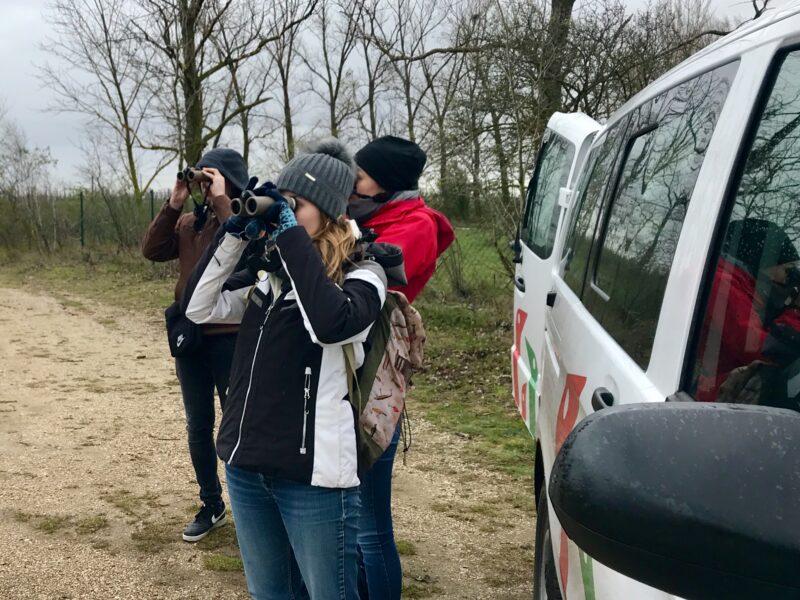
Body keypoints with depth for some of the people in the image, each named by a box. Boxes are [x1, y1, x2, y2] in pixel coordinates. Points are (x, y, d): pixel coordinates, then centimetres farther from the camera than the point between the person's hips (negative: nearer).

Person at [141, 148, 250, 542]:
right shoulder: (189, 222, 9)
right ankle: (211, 506, 29)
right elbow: (152, 251, -2)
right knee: (198, 427, 14)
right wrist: (173, 204, -8)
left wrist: (221, 201, -22)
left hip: (232, 338, -6)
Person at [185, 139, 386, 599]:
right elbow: (201, 308, 8)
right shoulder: (270, 277, 12)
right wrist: (235, 235, -1)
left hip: (313, 473, -7)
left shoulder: (361, 275, -8)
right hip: (246, 465, 7)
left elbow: (333, 323, -29)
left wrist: (291, 236, -21)